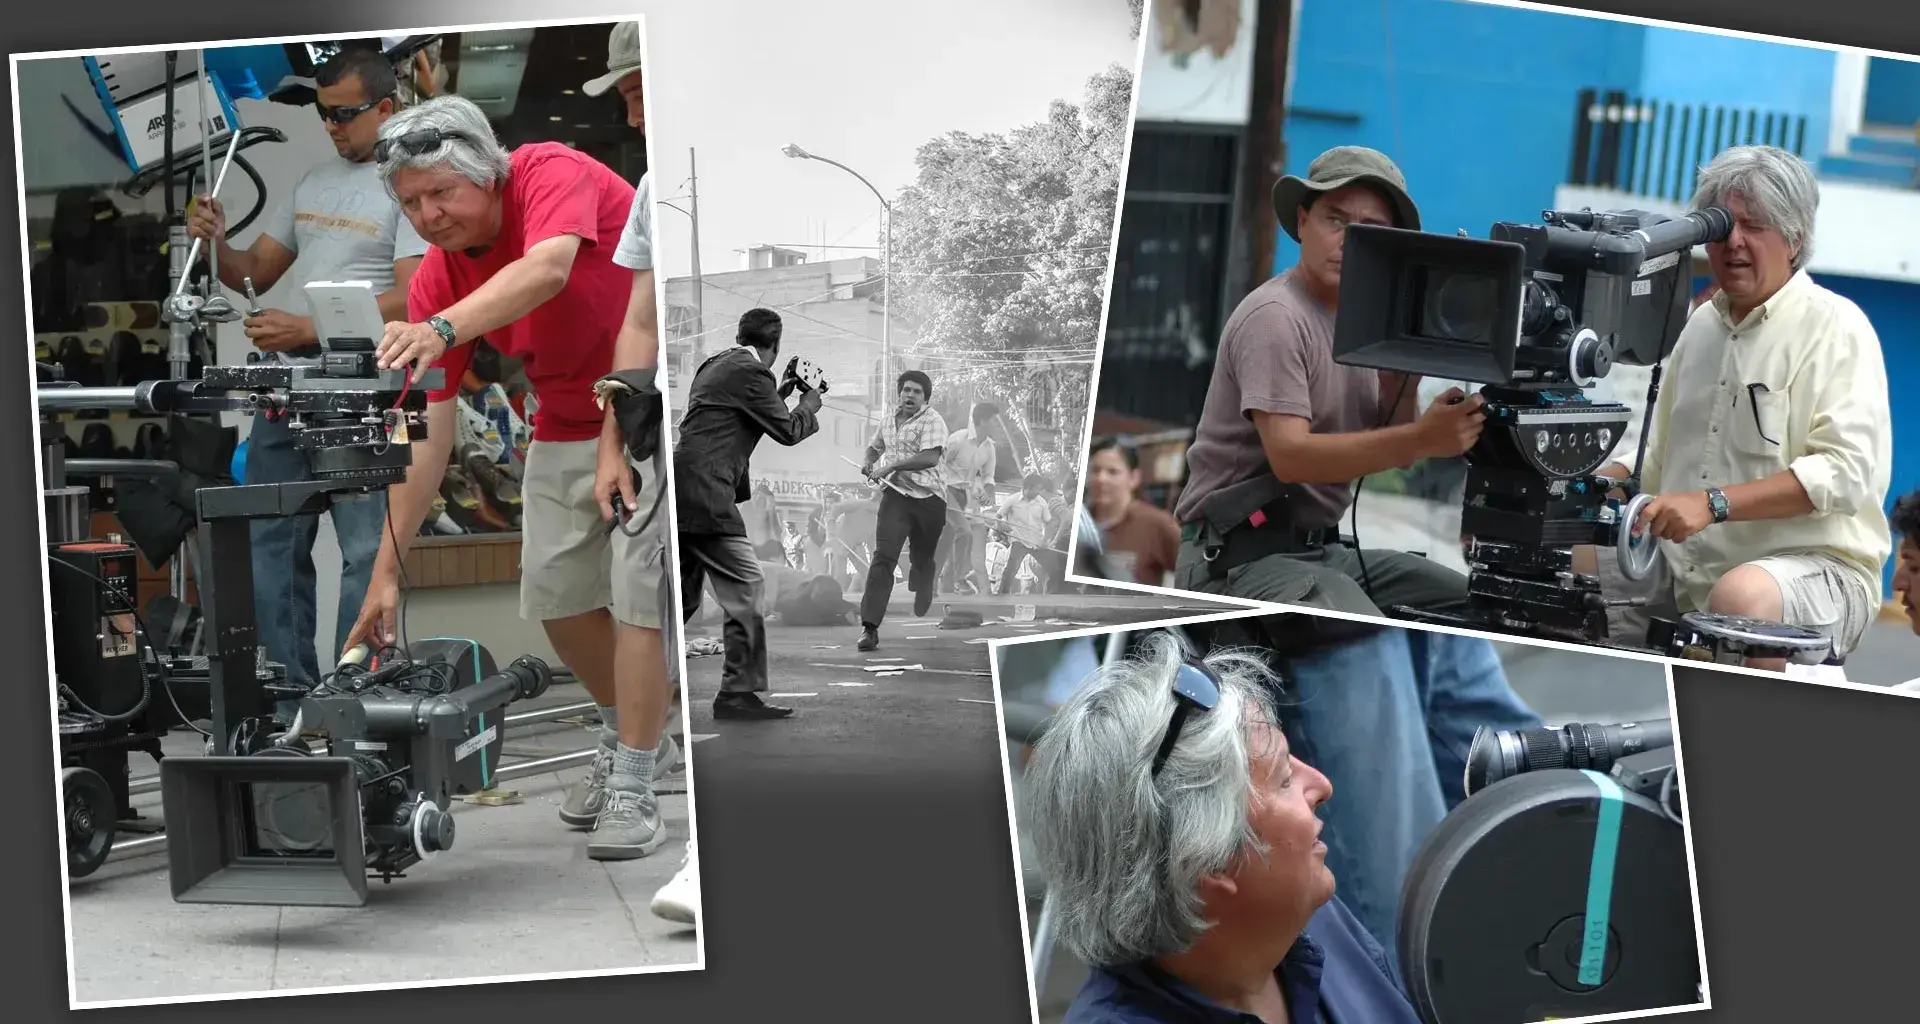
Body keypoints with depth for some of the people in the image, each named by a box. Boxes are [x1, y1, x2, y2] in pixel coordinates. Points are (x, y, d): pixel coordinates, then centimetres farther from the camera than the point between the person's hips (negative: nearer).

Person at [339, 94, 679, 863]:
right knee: (554, 592, 4)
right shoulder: (435, 278, -9)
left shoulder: (554, 173, -22)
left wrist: (441, 330, -61)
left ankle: (634, 789, -4)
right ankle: (633, 736, 28)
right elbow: (426, 432, -10)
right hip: (566, 423, 6)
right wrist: (387, 571, -14)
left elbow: (545, 270, -44)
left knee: (638, 588, -14)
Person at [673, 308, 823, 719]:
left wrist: (779, 392, 28)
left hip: (678, 496, 10)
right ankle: (738, 692, -6)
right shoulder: (751, 373, -8)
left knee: (682, 595, 17)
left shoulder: (713, 365, 19)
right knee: (747, 582, -6)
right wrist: (810, 404, 14)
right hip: (704, 496, -10)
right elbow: (787, 430, -4)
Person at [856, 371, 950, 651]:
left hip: (928, 498, -3)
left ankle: (922, 616, 40)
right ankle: (869, 627, -21)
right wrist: (870, 461, 12)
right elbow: (875, 446, 35)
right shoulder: (890, 421, 14)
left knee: (922, 559, 12)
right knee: (884, 555, -14)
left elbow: (930, 457, -20)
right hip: (895, 495, 3)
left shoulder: (931, 421, -5)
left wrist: (892, 465, -20)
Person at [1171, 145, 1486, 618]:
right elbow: (1290, 456, -27)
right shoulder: (1275, 317, -16)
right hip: (1242, 555, -9)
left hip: (1321, 548, 9)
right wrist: (1422, 439, -36)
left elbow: (1389, 448, 11)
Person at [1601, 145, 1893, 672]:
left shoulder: (1836, 328, -4)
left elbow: (1847, 470, -18)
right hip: (1682, 570, 7)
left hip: (1813, 565, -7)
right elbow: (1659, 458, 20)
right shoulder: (1701, 325, 16)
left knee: (1741, 595, -37)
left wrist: (1714, 503, -26)